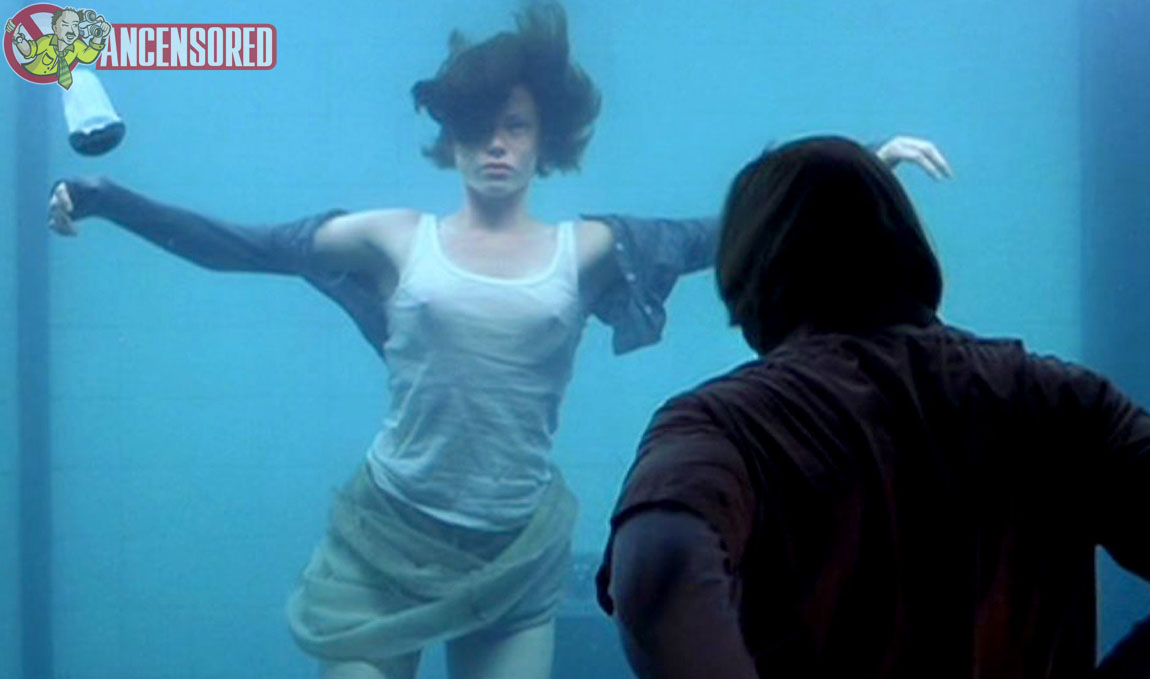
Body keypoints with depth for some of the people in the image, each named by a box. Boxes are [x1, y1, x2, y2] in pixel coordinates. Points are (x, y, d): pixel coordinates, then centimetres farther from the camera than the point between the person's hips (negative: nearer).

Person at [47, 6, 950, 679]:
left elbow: (730, 233, -2)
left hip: (519, 553, 1)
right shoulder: (395, 239, 1)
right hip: (390, 540, -1)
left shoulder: (588, 249, 2)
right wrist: (100, 197, -3)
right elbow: (236, 246, 2)